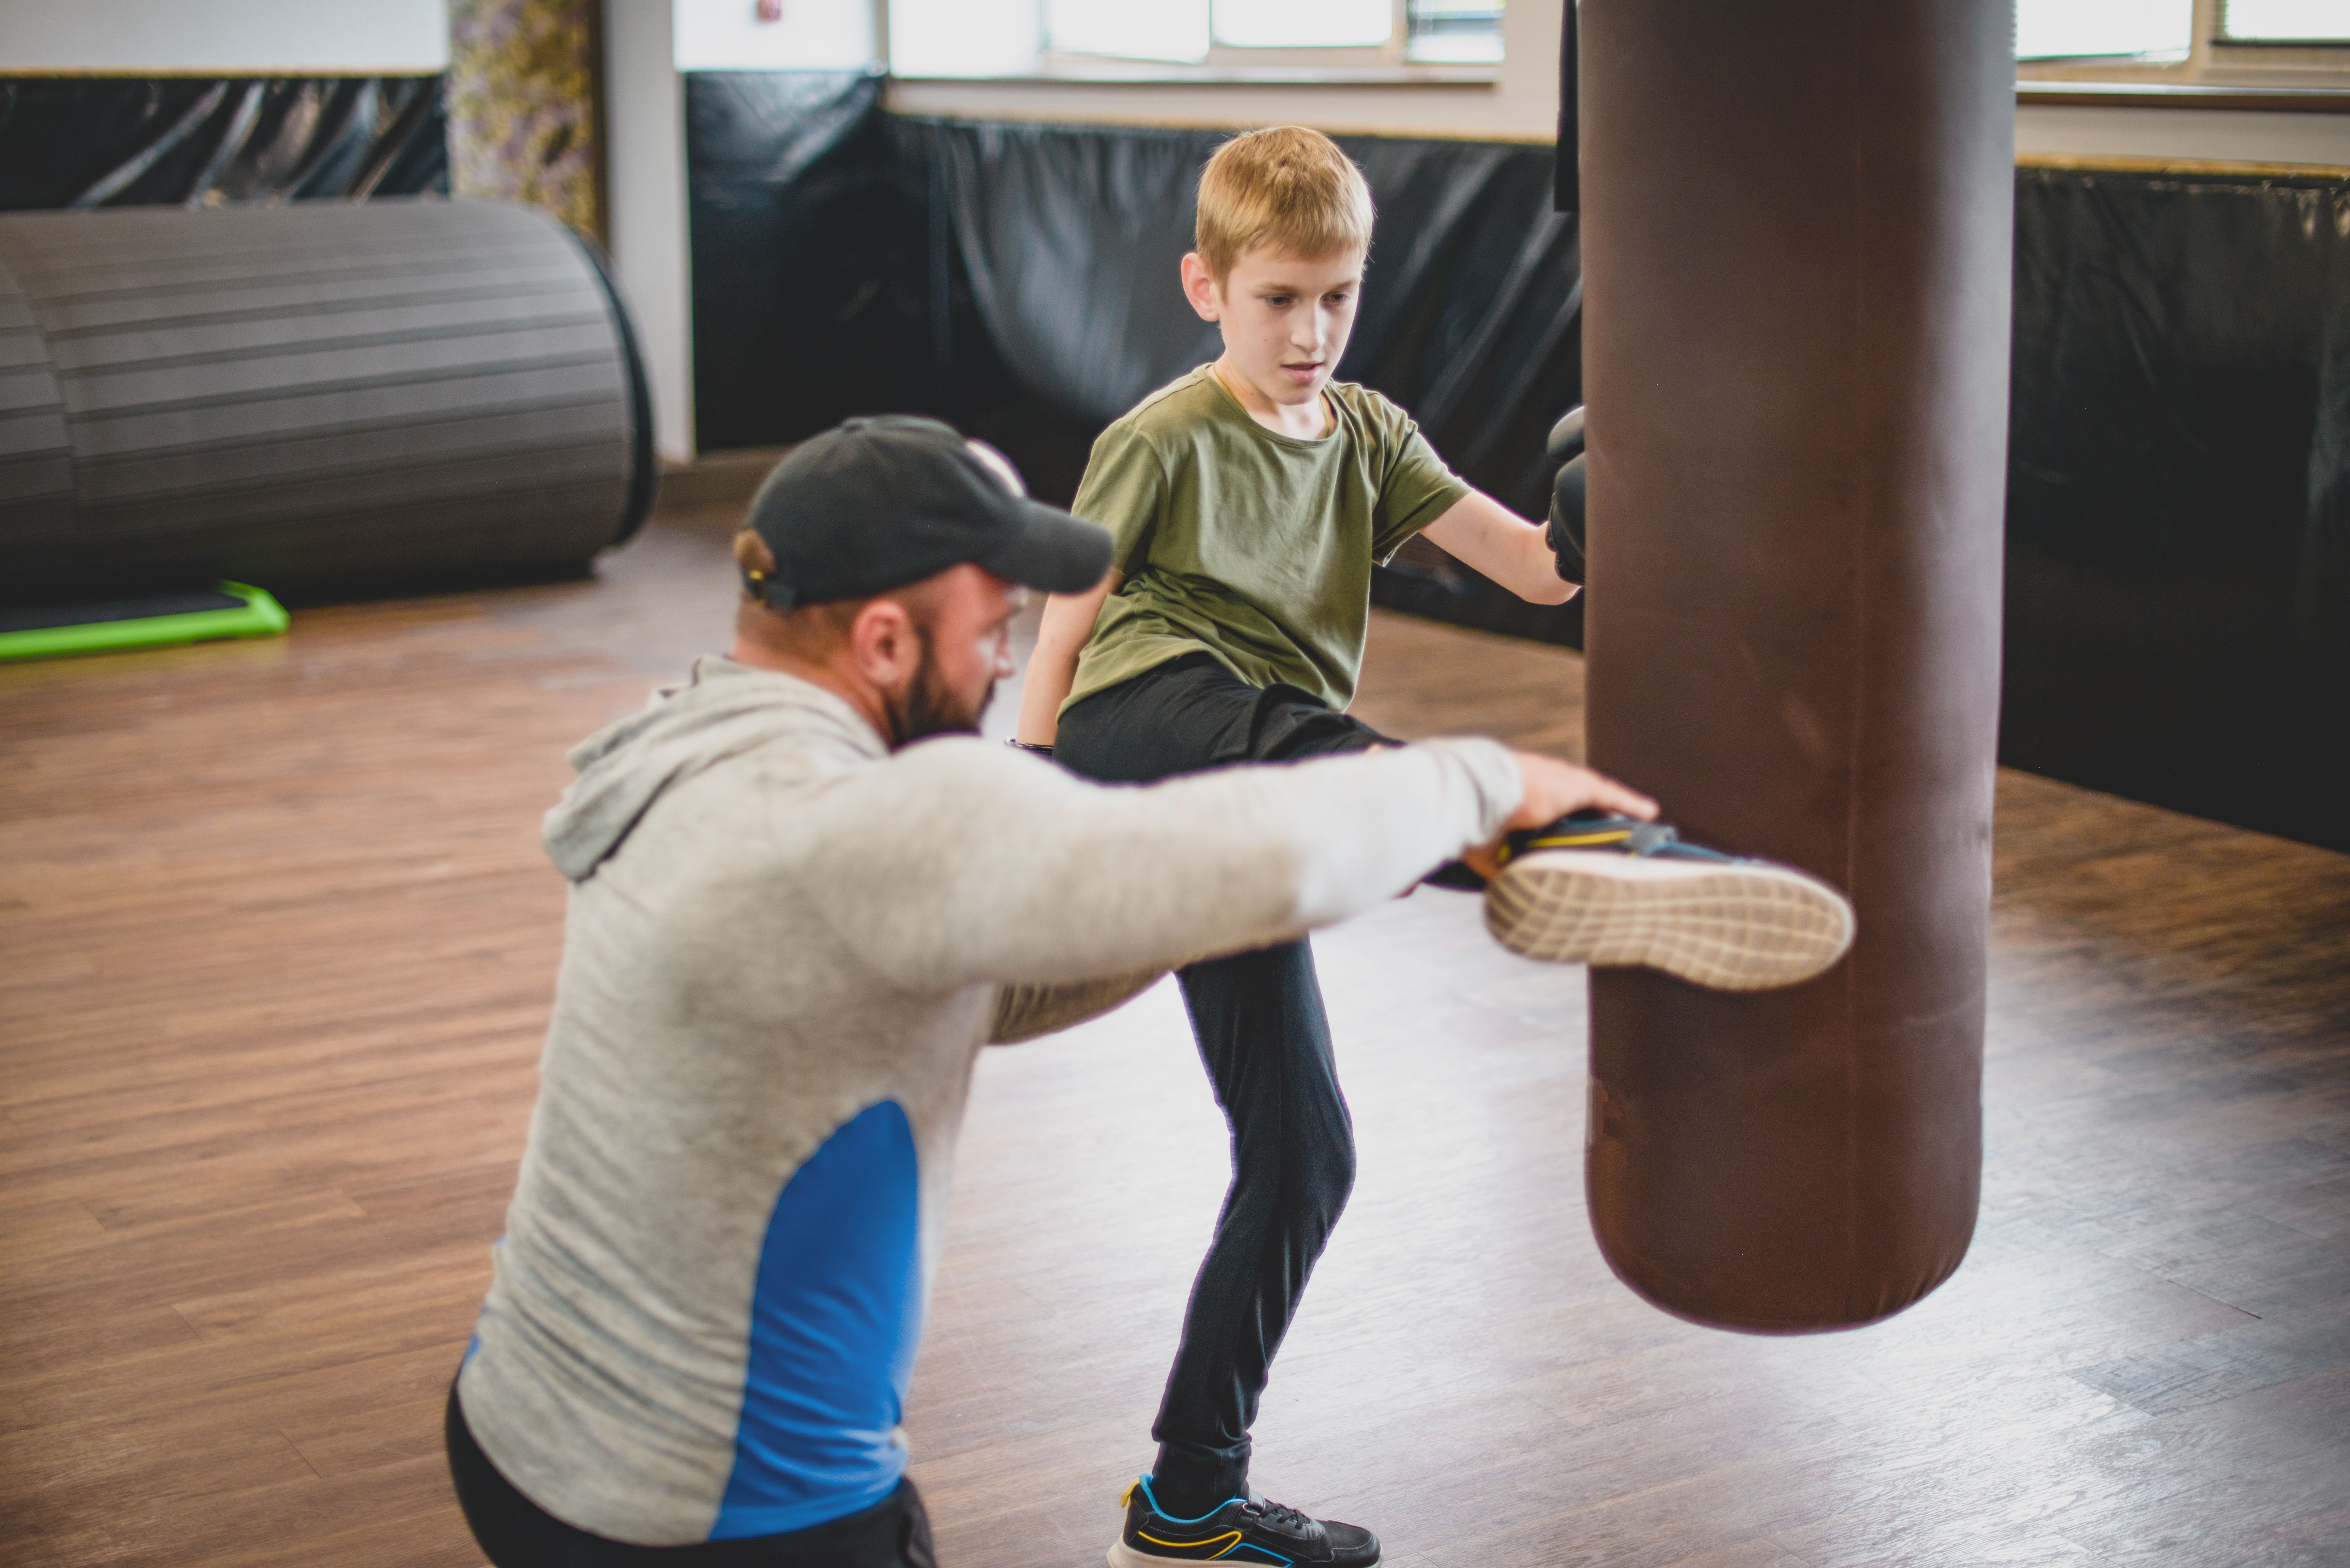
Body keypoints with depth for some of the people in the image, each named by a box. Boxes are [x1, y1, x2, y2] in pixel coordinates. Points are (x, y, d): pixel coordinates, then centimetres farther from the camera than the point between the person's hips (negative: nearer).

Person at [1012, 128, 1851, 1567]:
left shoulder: (1368, 436, 19)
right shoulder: (1164, 445, 3)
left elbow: (1536, 571, 8)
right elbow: (1060, 641, 5)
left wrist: (1589, 539, -14)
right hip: (1139, 733, -6)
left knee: (1304, 1157, 6)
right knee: (1288, 737, -40)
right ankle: (1556, 855, -72)